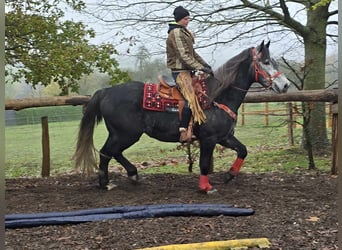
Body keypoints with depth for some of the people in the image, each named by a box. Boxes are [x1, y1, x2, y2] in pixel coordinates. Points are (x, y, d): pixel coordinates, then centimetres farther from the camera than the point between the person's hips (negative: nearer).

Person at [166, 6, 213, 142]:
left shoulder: (184, 32, 17)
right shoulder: (176, 33, -14)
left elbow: (192, 53, 22)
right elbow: (184, 56, -20)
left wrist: (204, 64, 10)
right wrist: (201, 68, -20)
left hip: (187, 70, 10)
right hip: (180, 72, -10)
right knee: (191, 99, -24)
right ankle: (184, 131, -25)